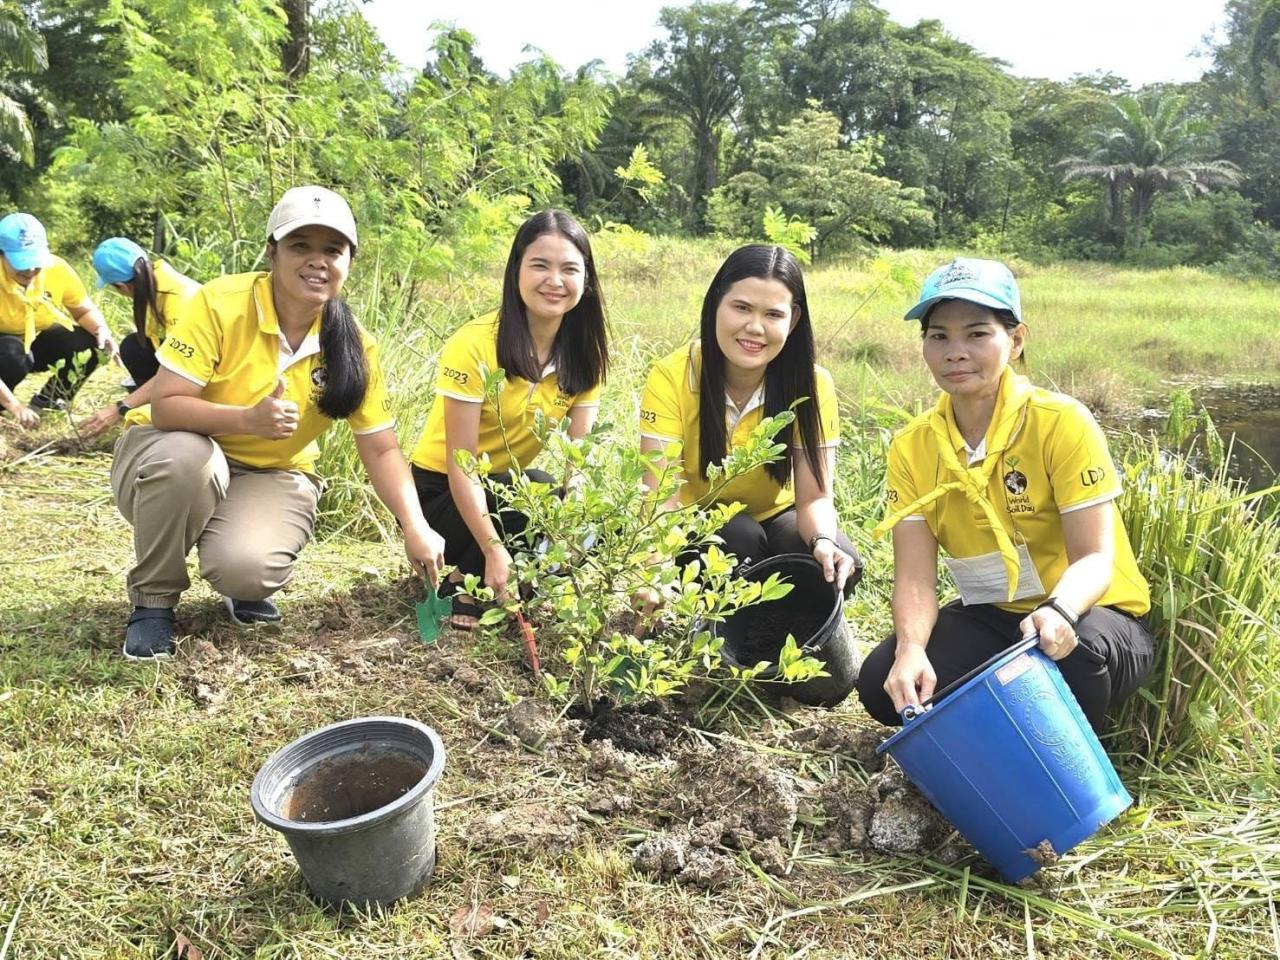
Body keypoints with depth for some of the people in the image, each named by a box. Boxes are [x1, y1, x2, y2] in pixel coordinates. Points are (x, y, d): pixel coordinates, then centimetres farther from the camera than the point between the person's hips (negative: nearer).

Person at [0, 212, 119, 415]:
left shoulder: (57, 268, -21)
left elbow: (85, 311, -4)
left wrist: (102, 330, -28)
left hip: (37, 342, 4)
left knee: (89, 343, -21)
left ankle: (43, 405, -1)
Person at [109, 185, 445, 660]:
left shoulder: (355, 347, -11)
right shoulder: (221, 303, -21)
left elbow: (381, 450, -7)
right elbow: (164, 405, -23)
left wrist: (416, 529, -20)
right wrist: (247, 419, -41)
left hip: (270, 477, 1)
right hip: (176, 457, 0)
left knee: (246, 568, -31)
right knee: (186, 456, -37)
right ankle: (153, 598, -11)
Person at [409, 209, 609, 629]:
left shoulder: (583, 354, -5)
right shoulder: (476, 344, -22)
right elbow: (461, 465, -22)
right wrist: (494, 550, -32)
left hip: (508, 490, 6)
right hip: (440, 491, -6)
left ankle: (477, 575, 2)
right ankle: (463, 586, -9)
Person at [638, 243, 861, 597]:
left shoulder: (811, 384, -18)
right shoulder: (672, 377, -23)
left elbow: (814, 497, -19)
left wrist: (822, 541, -42)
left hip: (774, 517, 2)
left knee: (839, 566, -25)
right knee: (739, 536, -32)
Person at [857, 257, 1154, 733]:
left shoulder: (1061, 422, -17)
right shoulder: (912, 447, -6)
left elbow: (1094, 557, -20)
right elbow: (915, 576, -12)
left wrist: (1058, 612, -42)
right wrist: (911, 649, -32)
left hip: (1087, 613, -3)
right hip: (987, 619, 3)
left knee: (1076, 652, -38)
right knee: (883, 683, -20)